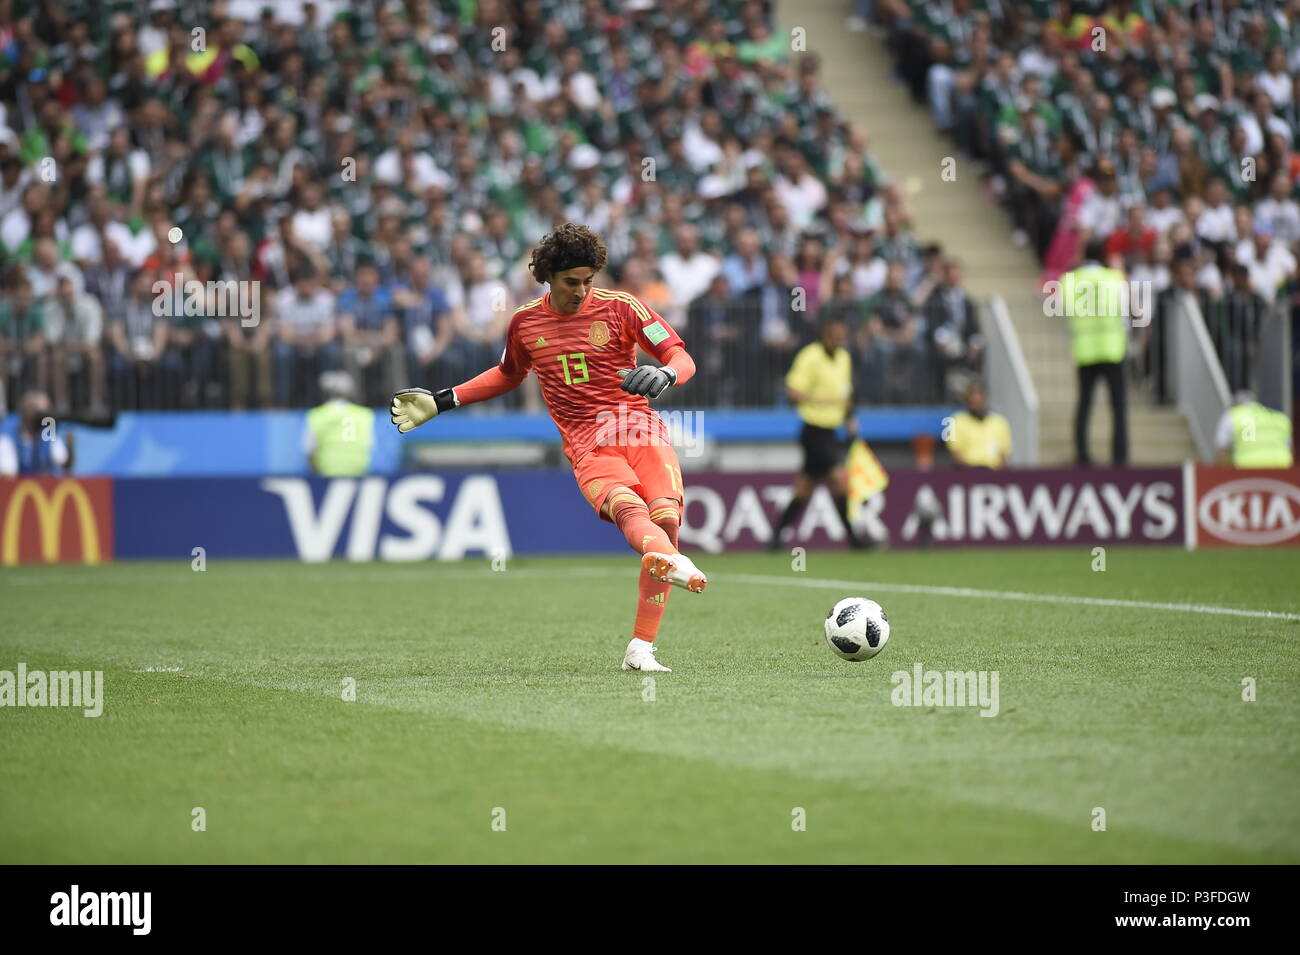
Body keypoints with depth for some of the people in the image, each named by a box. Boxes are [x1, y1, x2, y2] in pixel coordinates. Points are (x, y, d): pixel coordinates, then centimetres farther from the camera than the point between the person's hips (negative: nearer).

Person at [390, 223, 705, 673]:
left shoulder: (621, 307, 4)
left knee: (665, 517, -24)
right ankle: (672, 562, -69)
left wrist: (665, 374, -23)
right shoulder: (525, 322, 13)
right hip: (588, 447, 0)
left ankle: (641, 649, -18)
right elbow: (508, 374, 34)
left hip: (642, 432, 0)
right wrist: (441, 401, 30)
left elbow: (682, 358, 2)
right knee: (628, 506, -32)